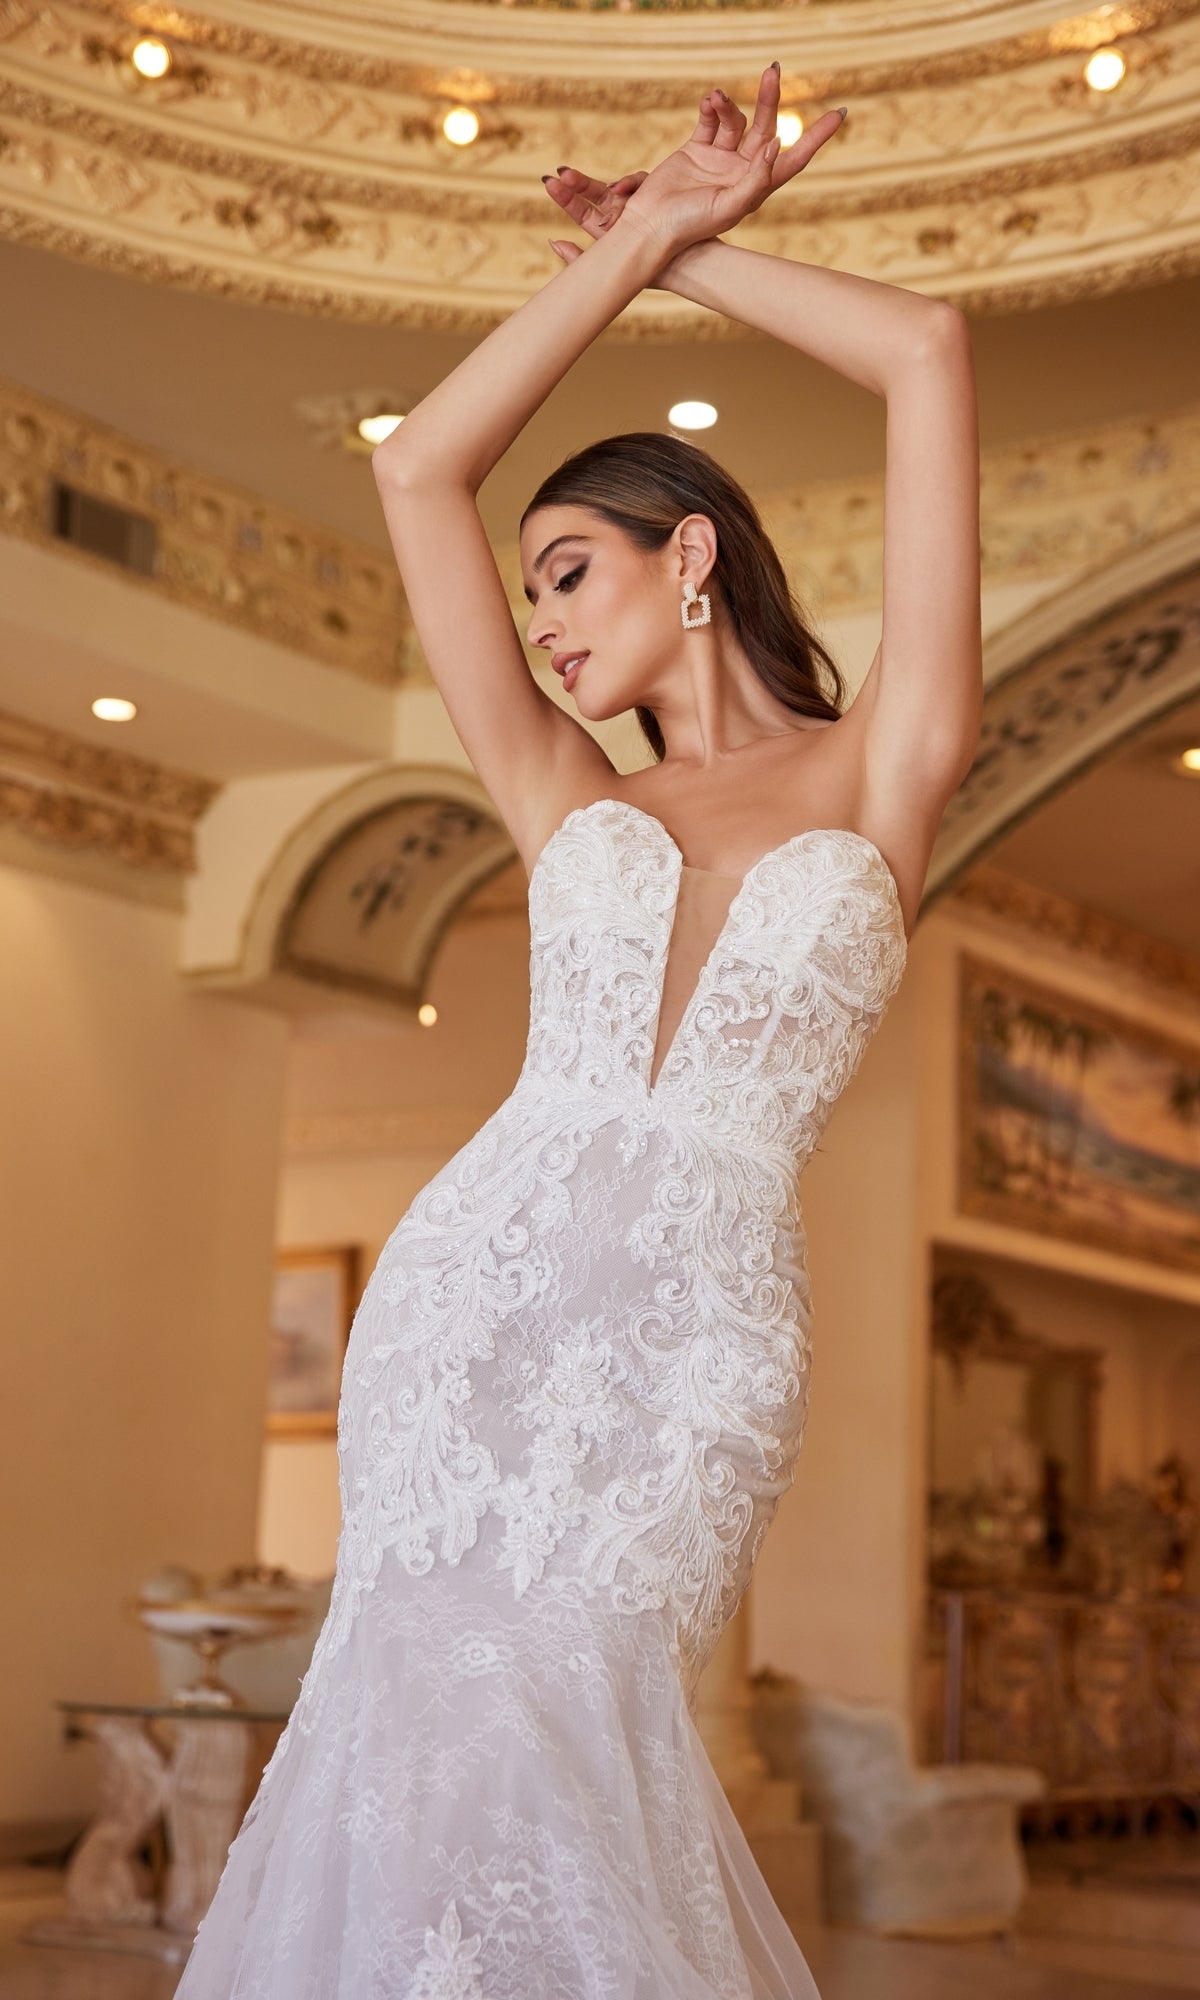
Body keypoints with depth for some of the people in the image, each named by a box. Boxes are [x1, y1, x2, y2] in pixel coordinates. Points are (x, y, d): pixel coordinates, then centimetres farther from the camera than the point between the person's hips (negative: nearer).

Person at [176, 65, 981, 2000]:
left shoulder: (881, 772, 10)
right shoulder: (570, 805, 18)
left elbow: (931, 354, 7)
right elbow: (420, 468, 16)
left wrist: (691, 249, 18)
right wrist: (634, 247, 19)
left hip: (702, 1336, -3)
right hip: (478, 1274, 3)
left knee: (536, 1706, -14)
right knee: (460, 1710, -10)